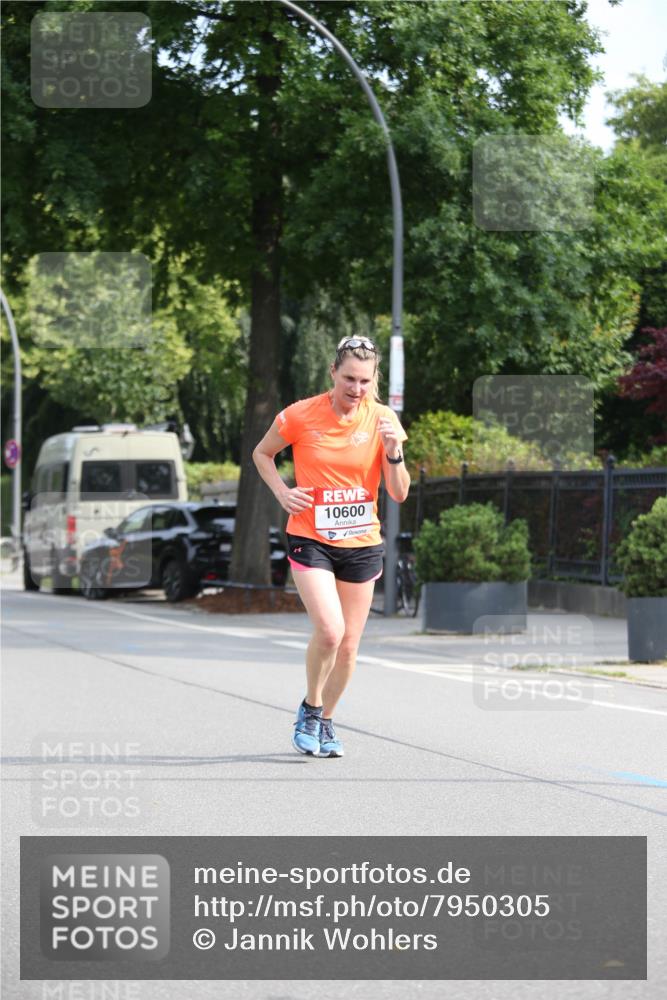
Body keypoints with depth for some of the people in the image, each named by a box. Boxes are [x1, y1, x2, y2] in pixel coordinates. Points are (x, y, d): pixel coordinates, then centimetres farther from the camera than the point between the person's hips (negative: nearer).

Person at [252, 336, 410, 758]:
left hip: (362, 544, 3)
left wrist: (393, 453, -20)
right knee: (329, 630, -20)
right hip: (310, 540, -3)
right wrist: (282, 491, -7)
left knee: (349, 644, 6)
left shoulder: (383, 419, -4)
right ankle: (311, 708, 5)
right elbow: (262, 453, 9)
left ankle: (326, 720, 29)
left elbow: (399, 493, -3)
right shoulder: (300, 415, -9)